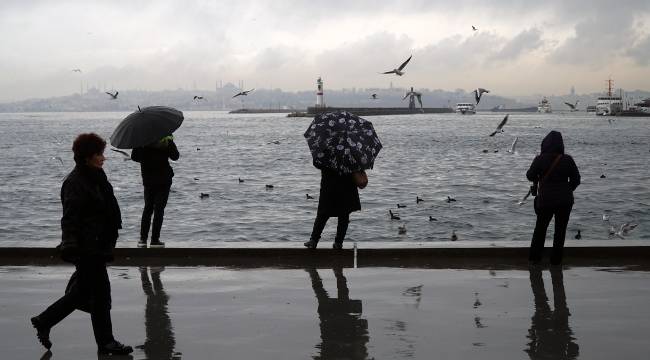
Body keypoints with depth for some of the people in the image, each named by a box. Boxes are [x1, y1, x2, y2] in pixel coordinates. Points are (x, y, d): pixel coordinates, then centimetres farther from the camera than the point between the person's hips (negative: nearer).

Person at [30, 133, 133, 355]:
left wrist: (108, 243, 27)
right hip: (87, 247, -10)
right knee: (100, 292, -1)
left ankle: (43, 321, 31)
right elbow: (70, 218, -21)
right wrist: (71, 247, -26)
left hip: (98, 245, 10)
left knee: (83, 291, 17)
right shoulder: (75, 183, -17)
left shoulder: (96, 177, 13)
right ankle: (105, 343, 11)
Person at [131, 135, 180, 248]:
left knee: (148, 208, 14)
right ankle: (155, 240, 2)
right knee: (159, 209, 3)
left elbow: (134, 157, -4)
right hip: (163, 179, -2)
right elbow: (175, 156, -3)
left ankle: (143, 239, 11)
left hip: (148, 179, 2)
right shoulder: (167, 141, -13)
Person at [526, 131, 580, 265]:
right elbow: (576, 179, 0)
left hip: (545, 200, -1)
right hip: (565, 201, 1)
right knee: (560, 230, 12)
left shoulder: (540, 159, -12)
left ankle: (534, 257, 19)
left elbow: (530, 176, -3)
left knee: (540, 228, 16)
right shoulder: (567, 160, -7)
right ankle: (556, 259, 16)